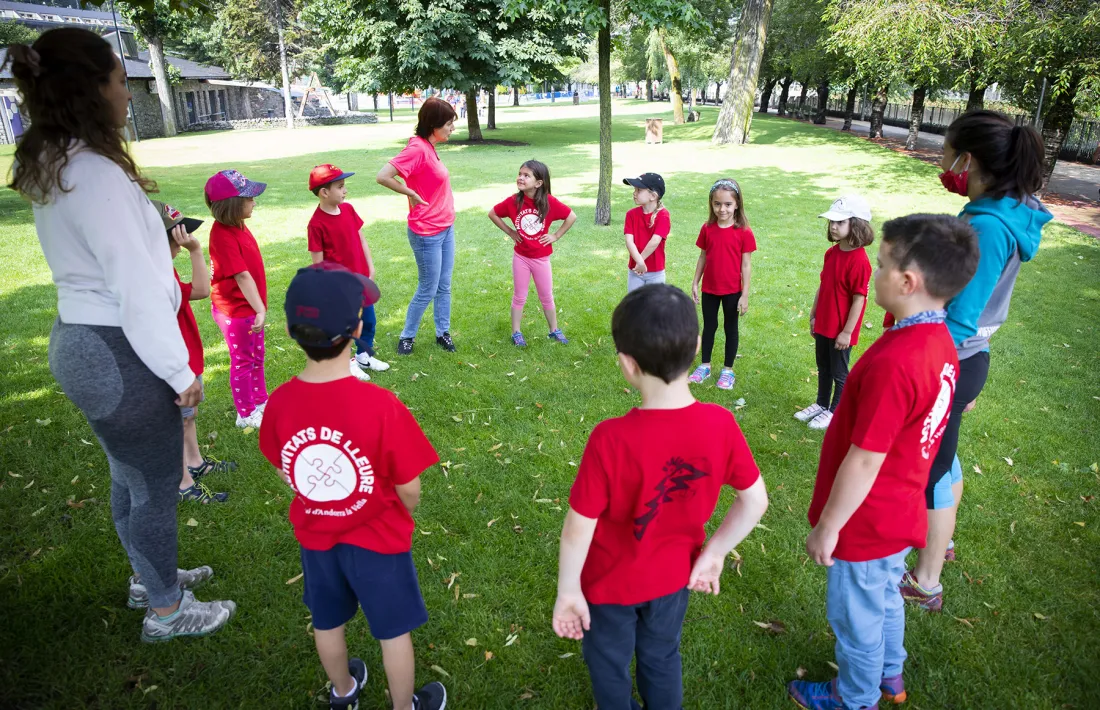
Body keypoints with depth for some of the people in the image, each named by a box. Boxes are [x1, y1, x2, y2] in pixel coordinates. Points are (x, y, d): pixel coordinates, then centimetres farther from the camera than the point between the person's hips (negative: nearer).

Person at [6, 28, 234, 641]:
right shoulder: (96, 175, -23)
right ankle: (167, 611, 27)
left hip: (78, 338, 10)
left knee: (129, 477, 25)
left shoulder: (50, 170, 7)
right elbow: (137, 287, -23)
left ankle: (150, 577, 45)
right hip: (119, 354, -10)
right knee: (155, 488, 8)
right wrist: (181, 371, -16)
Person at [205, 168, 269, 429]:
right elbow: (241, 275, -29)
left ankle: (261, 400, 39)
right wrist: (260, 309, -31)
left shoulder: (237, 226, 3)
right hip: (235, 309, -8)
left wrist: (259, 307, 11)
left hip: (250, 305, 8)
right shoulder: (223, 235, -25)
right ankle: (246, 414, 23)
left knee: (257, 356, 21)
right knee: (242, 361, 7)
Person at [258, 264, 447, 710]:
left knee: (327, 623, 28)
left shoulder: (280, 402, -18)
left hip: (315, 536, 5)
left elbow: (286, 474, -1)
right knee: (394, 632, 19)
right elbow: (408, 490, -20)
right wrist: (403, 517, 3)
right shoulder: (380, 405, -31)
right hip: (378, 538, -4)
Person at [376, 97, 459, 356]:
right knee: (427, 291, 4)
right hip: (427, 234, -8)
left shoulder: (429, 148, 6)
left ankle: (443, 332, 28)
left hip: (445, 229, 8)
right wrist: (411, 194, -16)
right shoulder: (417, 149, -21)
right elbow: (382, 176, -27)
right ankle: (407, 336, 21)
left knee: (444, 287, 15)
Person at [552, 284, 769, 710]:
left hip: (611, 581, -3)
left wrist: (567, 591, -10)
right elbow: (755, 502, -11)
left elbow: (579, 527, -25)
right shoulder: (721, 425, -22)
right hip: (673, 575, 4)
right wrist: (713, 553, 2)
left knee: (610, 665, 27)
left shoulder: (611, 439, -35)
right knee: (662, 658, 31)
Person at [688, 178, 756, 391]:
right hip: (709, 289, 3)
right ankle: (705, 365, 30)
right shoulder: (707, 229, -4)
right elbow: (703, 257, 5)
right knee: (709, 326, 16)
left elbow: (746, 265, -10)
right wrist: (695, 283, 5)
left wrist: (745, 295, -10)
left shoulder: (744, 232, -13)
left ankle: (728, 370, 24)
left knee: (731, 328, 12)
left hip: (732, 291, -3)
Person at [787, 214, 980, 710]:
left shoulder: (892, 363, -34)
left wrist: (827, 526, -15)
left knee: (856, 616, 16)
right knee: (885, 597, 29)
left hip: (865, 523, -8)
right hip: (898, 513, 8)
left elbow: (864, 462, -28)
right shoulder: (940, 342, -4)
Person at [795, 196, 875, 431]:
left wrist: (847, 332, -18)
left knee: (839, 372, 10)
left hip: (841, 330, -8)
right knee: (823, 368, 21)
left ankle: (835, 412, 25)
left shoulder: (859, 260, -22)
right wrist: (813, 315, 14)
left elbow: (859, 299, -20)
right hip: (823, 325, 8)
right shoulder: (832, 253, 3)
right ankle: (821, 404, 38)